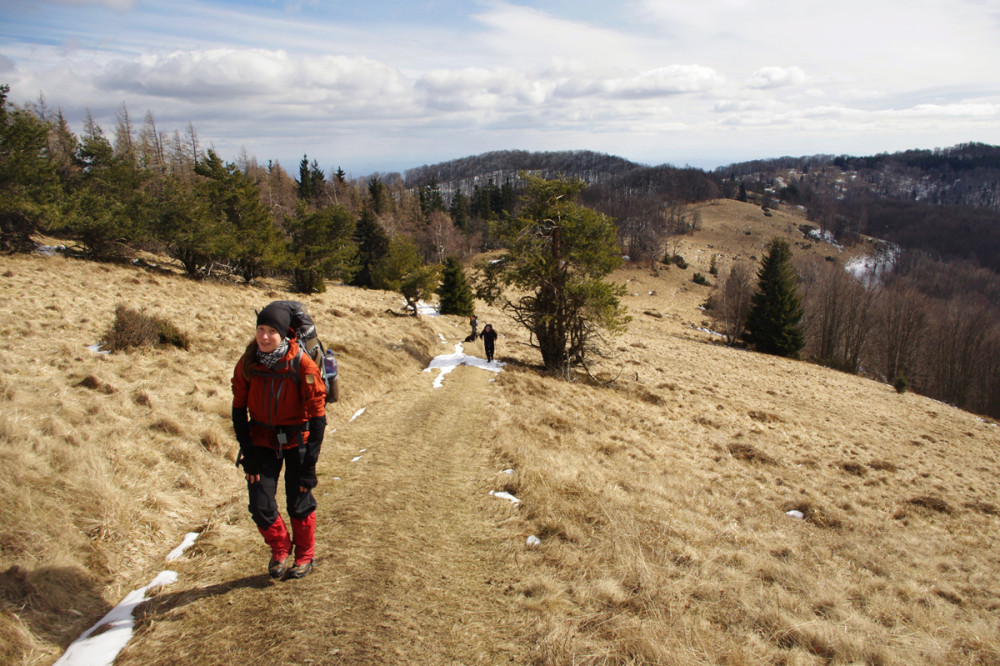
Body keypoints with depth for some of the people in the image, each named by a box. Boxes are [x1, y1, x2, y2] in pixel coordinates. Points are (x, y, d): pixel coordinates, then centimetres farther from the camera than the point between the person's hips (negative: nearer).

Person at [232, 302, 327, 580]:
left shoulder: (302, 364, -20)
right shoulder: (248, 363, -10)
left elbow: (317, 416, -16)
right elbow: (239, 409, 0)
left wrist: (309, 465, -16)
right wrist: (247, 453, -6)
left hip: (297, 440, -2)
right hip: (262, 440, 3)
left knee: (299, 504, 7)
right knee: (260, 505, -1)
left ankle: (305, 557, 33)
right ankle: (280, 549, 29)